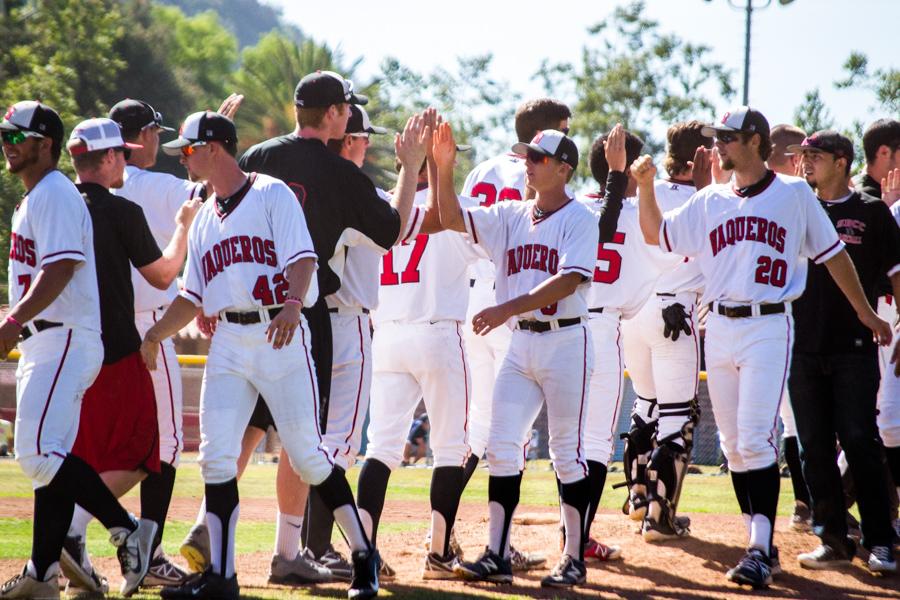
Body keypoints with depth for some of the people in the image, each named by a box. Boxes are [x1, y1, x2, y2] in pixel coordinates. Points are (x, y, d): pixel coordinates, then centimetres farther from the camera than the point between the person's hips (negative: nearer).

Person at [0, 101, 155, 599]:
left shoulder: (55, 195, -11)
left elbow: (60, 270, -23)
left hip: (63, 341, -11)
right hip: (41, 344, 11)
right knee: (45, 455, 9)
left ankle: (127, 529, -16)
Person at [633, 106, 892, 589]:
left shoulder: (794, 194, 2)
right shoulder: (708, 201, 13)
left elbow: (831, 254, 8)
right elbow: (656, 236, 16)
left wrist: (865, 311, 11)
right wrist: (645, 186, 2)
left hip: (769, 327, -5)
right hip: (719, 328, 5)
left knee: (755, 439, -16)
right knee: (733, 444, 6)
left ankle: (760, 550, -18)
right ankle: (760, 543, 15)